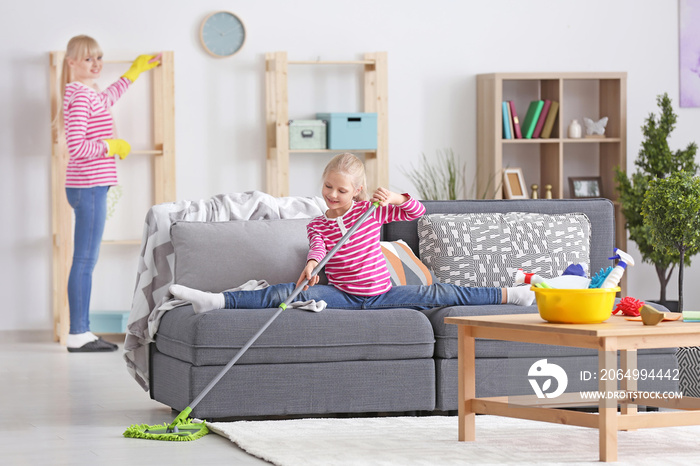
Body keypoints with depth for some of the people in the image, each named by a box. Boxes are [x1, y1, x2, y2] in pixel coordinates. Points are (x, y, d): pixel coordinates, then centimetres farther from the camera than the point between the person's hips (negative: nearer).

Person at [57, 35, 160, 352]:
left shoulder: (88, 94, 16)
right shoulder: (80, 97, -14)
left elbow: (107, 98, 42)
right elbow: (77, 148, -22)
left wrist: (135, 72, 49)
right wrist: (112, 146, -9)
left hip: (89, 187, 10)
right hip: (89, 187, -10)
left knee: (86, 261, 11)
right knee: (85, 261, -8)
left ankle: (82, 331, 15)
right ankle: (77, 336, -5)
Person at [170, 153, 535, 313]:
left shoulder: (371, 210, 5)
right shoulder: (317, 224, 5)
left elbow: (417, 211, 5)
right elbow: (317, 245, -18)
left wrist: (396, 197, -16)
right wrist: (312, 263, -42)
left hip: (380, 295, 1)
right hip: (340, 296, -1)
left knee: (437, 294, -12)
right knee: (289, 292, -24)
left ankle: (507, 295, -1)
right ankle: (215, 301, -38)